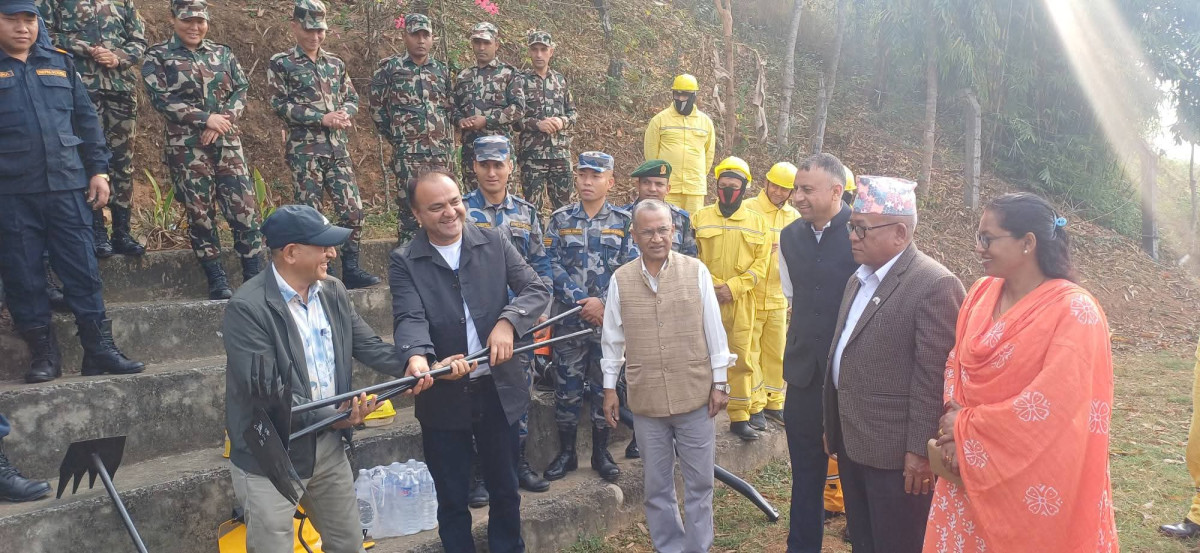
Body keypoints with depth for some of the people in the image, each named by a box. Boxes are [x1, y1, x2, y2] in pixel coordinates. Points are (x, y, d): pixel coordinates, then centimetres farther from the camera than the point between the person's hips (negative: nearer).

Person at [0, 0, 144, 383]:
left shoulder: (59, 62, 11)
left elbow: (86, 119, 12)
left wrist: (98, 170, 6)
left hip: (67, 185, 2)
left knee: (82, 269, 3)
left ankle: (99, 350, 9)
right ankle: (43, 353, 16)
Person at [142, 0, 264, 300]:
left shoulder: (222, 53, 13)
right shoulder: (158, 56, 3)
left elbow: (241, 89, 7)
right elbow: (161, 98, -8)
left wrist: (224, 119, -11)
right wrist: (206, 119, -14)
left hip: (227, 142, 3)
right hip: (186, 145, -3)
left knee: (244, 205, -3)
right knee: (200, 211, 1)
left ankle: (254, 275, 5)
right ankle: (216, 279, 9)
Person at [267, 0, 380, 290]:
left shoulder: (335, 64, 15)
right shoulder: (280, 63, 0)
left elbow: (352, 98, 16)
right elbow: (280, 105, -8)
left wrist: (344, 114, -8)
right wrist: (322, 118, -15)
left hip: (337, 148, 5)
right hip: (304, 149, -4)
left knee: (353, 209, 0)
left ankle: (351, 269, 11)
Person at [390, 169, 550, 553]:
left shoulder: (495, 243, -1)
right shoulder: (405, 262, -6)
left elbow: (537, 290, -6)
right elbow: (409, 318, -19)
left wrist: (508, 321, -24)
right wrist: (417, 356, -40)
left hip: (498, 389, 2)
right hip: (443, 396, -1)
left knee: (505, 490, 18)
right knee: (452, 499, 14)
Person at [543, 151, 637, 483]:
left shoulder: (623, 222, 3)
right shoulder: (560, 220, 5)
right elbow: (553, 266, -3)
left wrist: (603, 302, -14)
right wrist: (581, 302, -13)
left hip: (610, 318, 0)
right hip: (569, 317, 0)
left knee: (605, 386, 8)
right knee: (566, 386, 6)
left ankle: (601, 453, 22)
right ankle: (566, 453, 20)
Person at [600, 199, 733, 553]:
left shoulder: (696, 271, -6)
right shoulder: (621, 280, -2)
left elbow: (714, 330, -1)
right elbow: (612, 339, 5)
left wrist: (719, 383, 0)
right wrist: (609, 389, 7)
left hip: (695, 395, -1)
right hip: (646, 400, 1)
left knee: (699, 483, 11)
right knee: (657, 486, 14)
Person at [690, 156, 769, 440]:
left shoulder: (757, 223, 8)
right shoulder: (700, 217, 4)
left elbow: (760, 264, 1)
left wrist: (733, 287, -11)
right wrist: (706, 285, -13)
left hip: (739, 300, 1)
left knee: (740, 357, 6)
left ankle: (740, 415, 18)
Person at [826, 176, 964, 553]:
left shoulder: (935, 285, -16)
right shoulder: (859, 279, 12)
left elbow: (932, 378, -19)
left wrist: (920, 450, -18)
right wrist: (833, 427, 16)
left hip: (896, 452, -8)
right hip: (852, 443, 8)